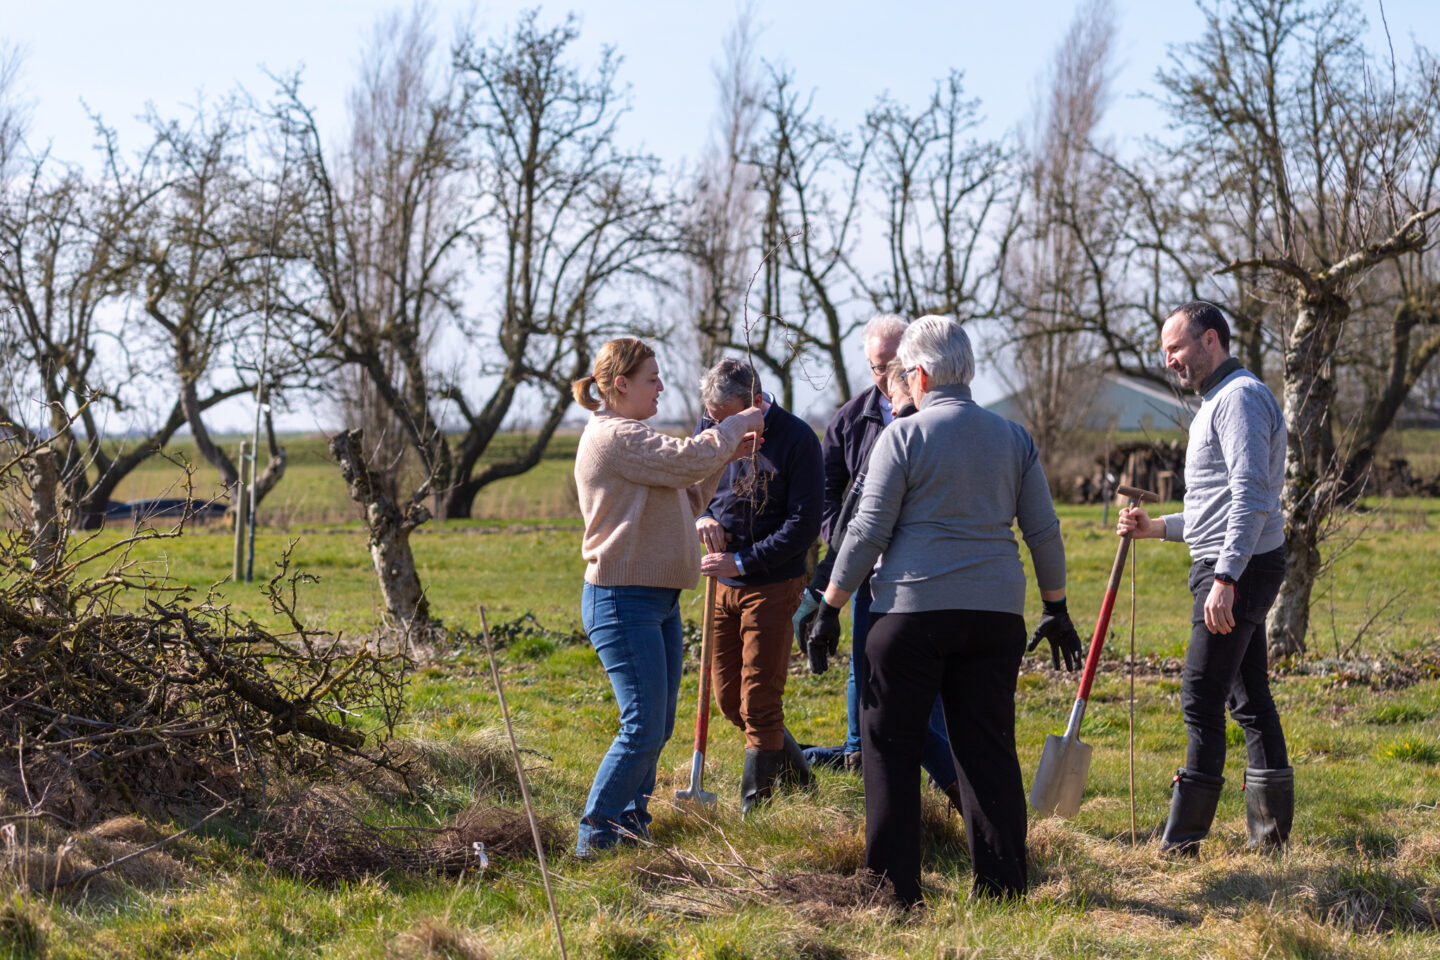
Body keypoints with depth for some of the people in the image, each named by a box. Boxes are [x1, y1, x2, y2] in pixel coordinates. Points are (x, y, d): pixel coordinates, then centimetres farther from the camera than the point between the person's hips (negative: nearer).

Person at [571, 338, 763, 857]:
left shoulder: (628, 436, 21)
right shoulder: (614, 436, -14)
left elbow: (684, 501, 22)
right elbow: (689, 459, -23)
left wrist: (725, 455, 11)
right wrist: (737, 425, -7)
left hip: (657, 600, 11)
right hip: (623, 601, -11)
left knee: (656, 728, 12)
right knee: (643, 729, -12)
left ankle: (631, 823, 20)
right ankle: (596, 837, -6)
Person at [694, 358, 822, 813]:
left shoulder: (796, 439, -15)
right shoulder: (710, 427, 0)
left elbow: (803, 526, -15)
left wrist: (743, 562, -20)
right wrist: (701, 516, -9)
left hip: (773, 584, -6)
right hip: (724, 585, 6)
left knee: (759, 703, -4)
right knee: (729, 699, 12)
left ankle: (755, 809, 7)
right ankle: (792, 765, 34)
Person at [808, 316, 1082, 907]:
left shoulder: (903, 437, -4)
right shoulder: (1014, 438, 9)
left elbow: (868, 531, -5)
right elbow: (1044, 531, 11)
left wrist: (831, 607, 2)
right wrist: (1056, 609, 20)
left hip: (913, 609, -4)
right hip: (996, 613, 4)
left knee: (890, 746, 5)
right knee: (989, 747, 9)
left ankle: (895, 886, 2)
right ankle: (1002, 886, 8)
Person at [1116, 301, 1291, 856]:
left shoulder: (1240, 397, -12)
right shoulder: (1217, 402, 22)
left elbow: (1250, 498, -22)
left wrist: (1224, 579, -27)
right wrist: (1157, 528, 17)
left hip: (1238, 568, -11)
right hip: (1239, 567, 11)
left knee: (1202, 700, -10)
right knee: (1249, 698, 10)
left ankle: (1181, 842, -8)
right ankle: (1271, 833, 13)